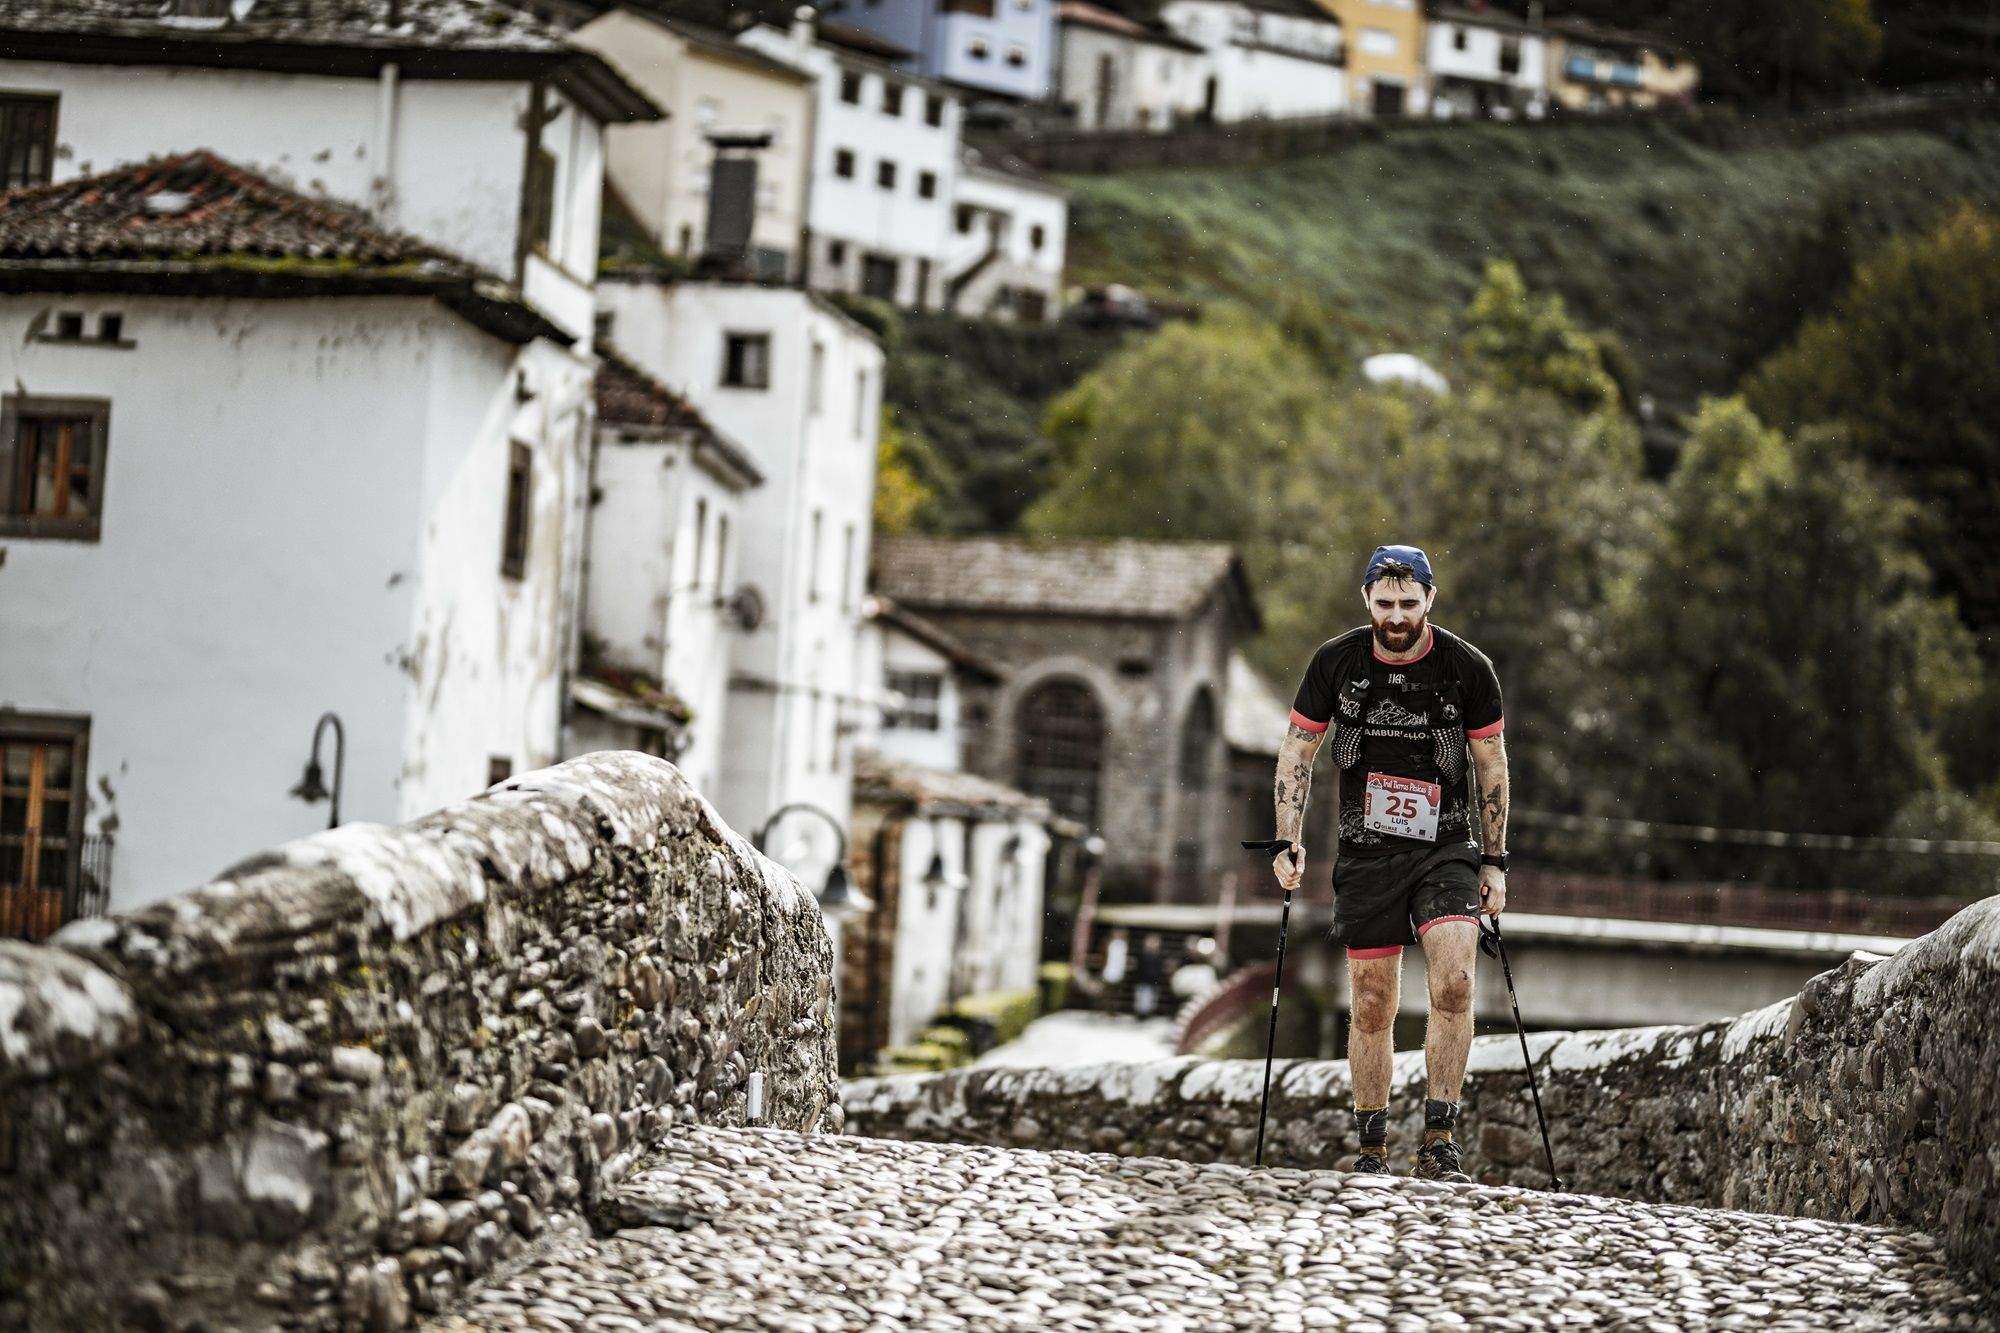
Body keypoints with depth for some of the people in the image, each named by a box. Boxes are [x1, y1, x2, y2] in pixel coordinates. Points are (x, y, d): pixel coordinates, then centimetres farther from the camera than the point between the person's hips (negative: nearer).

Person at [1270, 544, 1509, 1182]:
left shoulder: (1468, 667, -7)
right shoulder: (1336, 662, -5)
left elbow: (1492, 765, 3)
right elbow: (1296, 752, 4)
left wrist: (1495, 861, 3)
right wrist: (1289, 842, -4)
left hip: (1446, 848, -1)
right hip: (1365, 853, 1)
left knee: (1454, 985, -20)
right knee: (1371, 1008, 3)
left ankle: (1438, 1143, -12)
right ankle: (1372, 1153, 15)